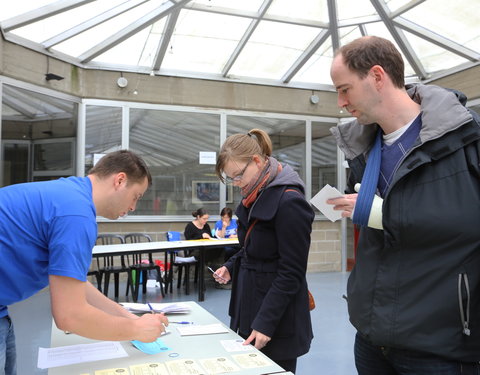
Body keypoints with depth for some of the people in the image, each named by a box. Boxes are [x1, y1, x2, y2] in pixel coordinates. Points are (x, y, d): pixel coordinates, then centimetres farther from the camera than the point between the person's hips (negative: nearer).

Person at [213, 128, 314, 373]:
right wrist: (231, 268, 1)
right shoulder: (254, 198, 6)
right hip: (248, 311, 8)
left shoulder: (289, 202, -20)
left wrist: (265, 323, -20)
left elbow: (291, 273, -20)